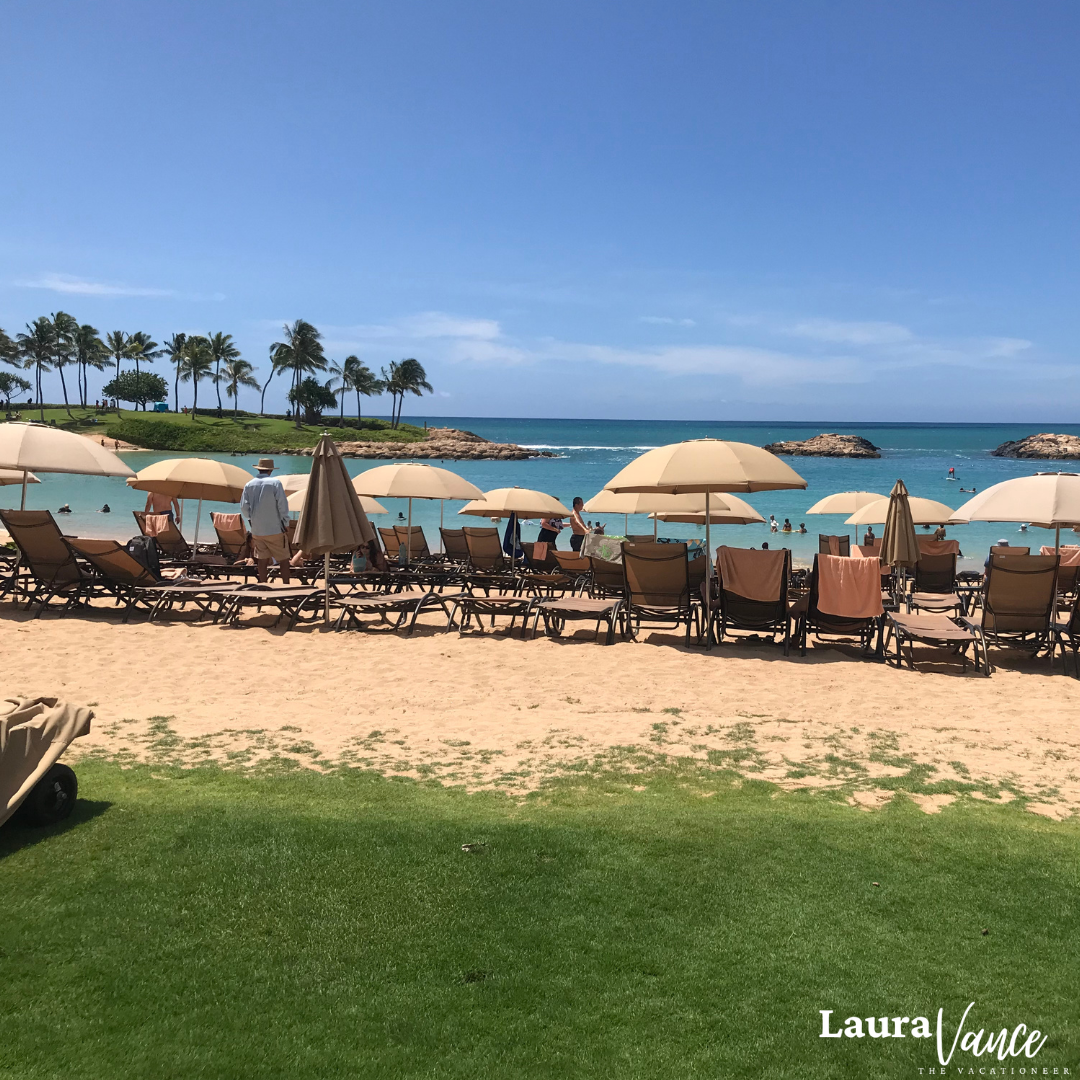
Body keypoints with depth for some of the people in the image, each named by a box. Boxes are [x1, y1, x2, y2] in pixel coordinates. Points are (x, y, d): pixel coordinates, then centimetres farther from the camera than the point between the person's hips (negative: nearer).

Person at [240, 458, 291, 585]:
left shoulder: (249, 485, 4)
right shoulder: (275, 483, -8)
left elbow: (244, 507, 4)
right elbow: (283, 505, -11)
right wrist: (286, 523, 0)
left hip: (257, 530, 4)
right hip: (275, 529, -4)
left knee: (262, 559, 9)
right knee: (283, 559, 3)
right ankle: (286, 585, 0)